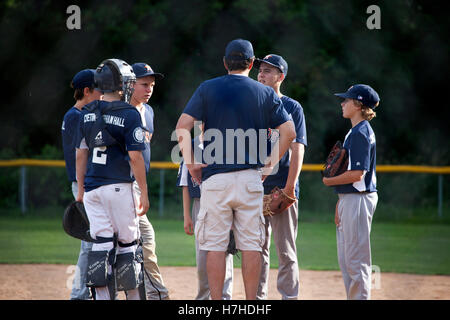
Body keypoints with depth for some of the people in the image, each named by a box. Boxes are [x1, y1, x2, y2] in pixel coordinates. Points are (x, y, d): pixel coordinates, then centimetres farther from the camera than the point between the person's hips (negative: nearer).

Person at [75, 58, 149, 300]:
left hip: (92, 187, 5)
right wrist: (144, 193, -6)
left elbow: (80, 155, 10)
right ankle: (133, 296, 10)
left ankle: (102, 295, -3)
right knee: (127, 243, 5)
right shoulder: (129, 114, -8)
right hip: (118, 187, -5)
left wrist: (81, 189, 18)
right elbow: (135, 157, -11)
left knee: (102, 243, 4)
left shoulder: (87, 113, 8)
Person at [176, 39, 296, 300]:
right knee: (251, 244, 4)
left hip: (215, 177, -1)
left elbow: (183, 127, -5)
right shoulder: (266, 93, 7)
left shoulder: (207, 89, 5)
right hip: (251, 178, 1)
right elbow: (289, 131, 0)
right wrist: (271, 162, 8)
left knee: (215, 245, 2)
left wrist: (190, 162, 1)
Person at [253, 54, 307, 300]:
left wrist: (289, 188, -14)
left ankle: (289, 296, -2)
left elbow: (297, 150, -5)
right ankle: (258, 297, 12)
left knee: (286, 250, -4)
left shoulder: (292, 108, 1)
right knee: (258, 250, 7)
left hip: (282, 188, -4)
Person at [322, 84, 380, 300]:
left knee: (356, 259, -7)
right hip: (349, 199, 10)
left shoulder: (361, 133, -15)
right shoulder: (355, 131, 16)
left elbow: (357, 174, -22)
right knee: (345, 259, 14)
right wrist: (340, 203, 16)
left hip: (358, 199, -10)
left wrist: (329, 181, -9)